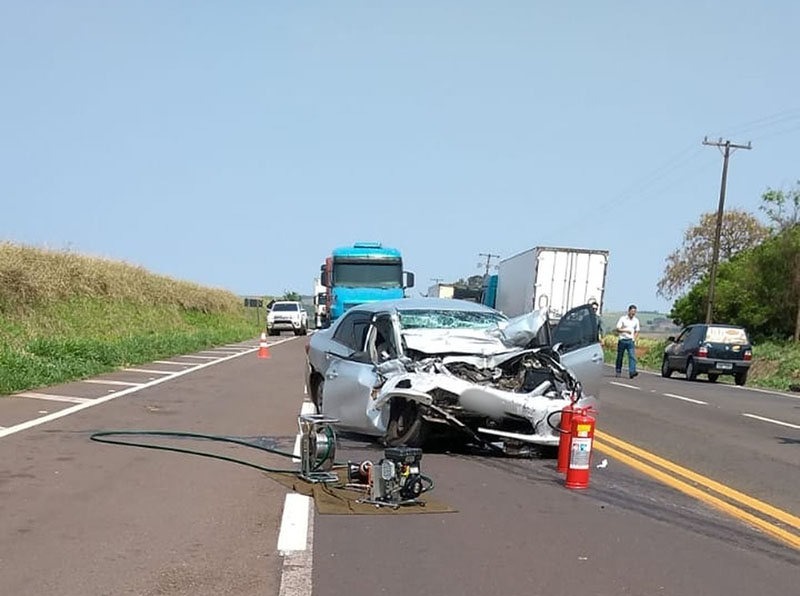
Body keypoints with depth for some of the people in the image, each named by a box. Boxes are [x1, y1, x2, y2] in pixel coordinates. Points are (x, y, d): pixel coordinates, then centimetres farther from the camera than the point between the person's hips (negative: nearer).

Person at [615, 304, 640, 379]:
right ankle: (618, 371, 19)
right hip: (622, 340, -2)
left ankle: (632, 372, -23)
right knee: (620, 357, 6)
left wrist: (635, 340, 2)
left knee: (632, 356, -13)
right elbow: (618, 329, -6)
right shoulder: (623, 318, 0)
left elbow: (636, 332, 16)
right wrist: (625, 330, -22)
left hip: (631, 341, 2)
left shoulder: (636, 320, 9)